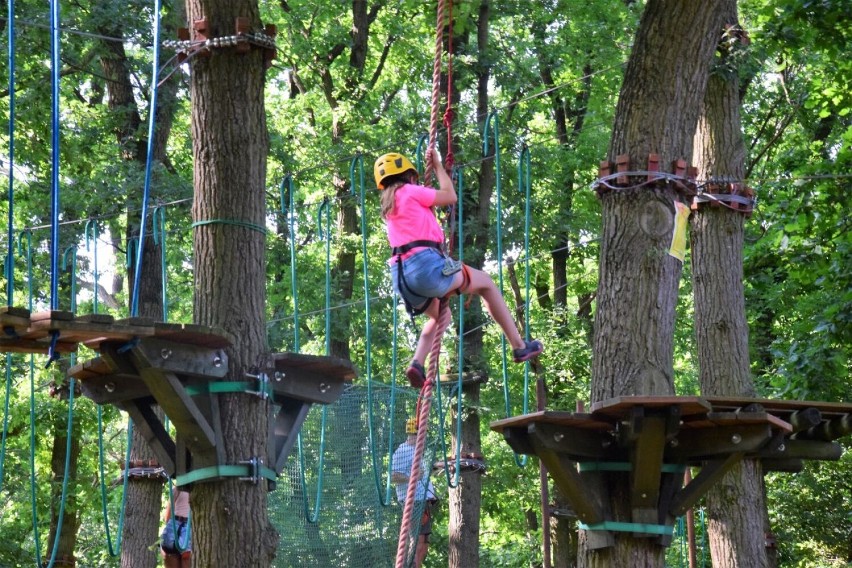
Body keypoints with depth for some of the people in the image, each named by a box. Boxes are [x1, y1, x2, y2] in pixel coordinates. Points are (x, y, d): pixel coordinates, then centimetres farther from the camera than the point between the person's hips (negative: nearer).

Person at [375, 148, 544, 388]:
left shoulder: (388, 205, 24)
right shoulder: (410, 192, 2)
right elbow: (450, 196, 8)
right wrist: (438, 166, 20)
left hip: (400, 276, 8)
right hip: (425, 264, -8)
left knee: (439, 315, 33)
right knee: (486, 283, 12)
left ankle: (417, 363, 7)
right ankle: (519, 346, 11)